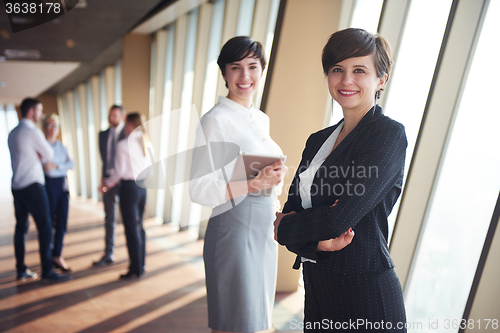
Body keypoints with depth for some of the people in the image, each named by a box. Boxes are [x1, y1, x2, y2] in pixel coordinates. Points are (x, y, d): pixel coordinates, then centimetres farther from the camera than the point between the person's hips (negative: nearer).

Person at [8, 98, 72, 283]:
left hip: (17, 185, 9)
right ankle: (47, 273, -8)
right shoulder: (33, 131, -11)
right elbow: (49, 155, -4)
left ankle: (21, 270, 17)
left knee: (21, 227, 11)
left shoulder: (13, 133, 15)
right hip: (32, 185, -9)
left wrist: (38, 156, 3)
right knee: (45, 226, -7)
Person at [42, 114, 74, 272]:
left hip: (62, 183, 6)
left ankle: (57, 256, 15)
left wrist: (56, 165, -15)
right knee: (48, 222, 0)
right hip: (48, 184, -5)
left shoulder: (60, 145, 13)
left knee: (62, 221, 5)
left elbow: (70, 164, 2)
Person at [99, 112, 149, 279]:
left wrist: (107, 184, 7)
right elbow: (147, 167, 7)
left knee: (131, 228, 2)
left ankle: (136, 269, 10)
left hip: (129, 186, -6)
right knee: (139, 226, 16)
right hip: (143, 185, 7)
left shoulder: (123, 144, -12)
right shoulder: (145, 143, 6)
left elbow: (119, 170, -11)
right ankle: (140, 264, 25)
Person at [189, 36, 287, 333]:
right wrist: (253, 184, -28)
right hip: (234, 228, -7)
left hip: (264, 230, 8)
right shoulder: (215, 119, -12)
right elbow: (199, 189, -18)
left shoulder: (262, 119, 11)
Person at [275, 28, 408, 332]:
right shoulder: (318, 140, 8)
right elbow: (292, 209, 4)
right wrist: (317, 242, -16)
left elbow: (340, 219, -20)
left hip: (366, 294, -6)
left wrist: (283, 227, -5)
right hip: (317, 289, 6)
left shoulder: (390, 134, -13)